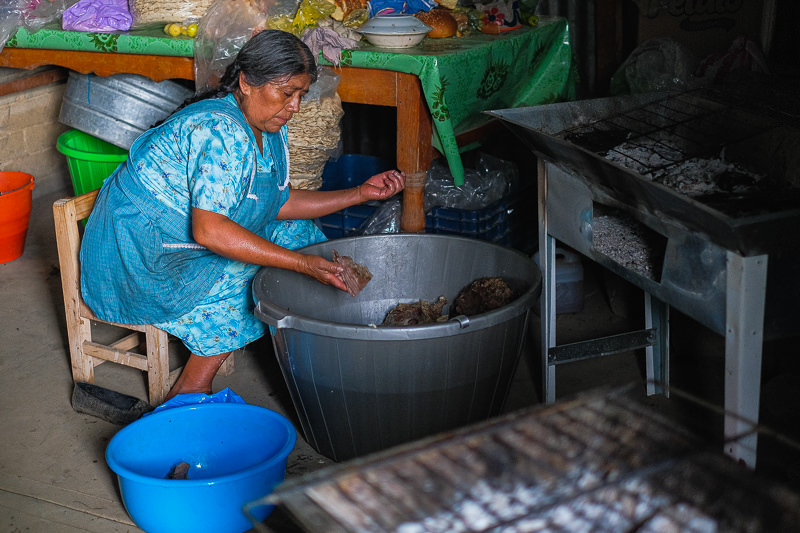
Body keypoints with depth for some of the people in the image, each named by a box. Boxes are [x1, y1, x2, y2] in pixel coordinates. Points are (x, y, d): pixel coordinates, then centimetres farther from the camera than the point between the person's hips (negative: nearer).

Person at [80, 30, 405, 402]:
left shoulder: (268, 130, 2)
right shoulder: (220, 131, -29)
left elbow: (278, 203, 8)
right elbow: (209, 230, -36)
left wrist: (360, 194, -1)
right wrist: (303, 264, -38)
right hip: (140, 255, -10)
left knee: (296, 231, 7)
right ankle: (190, 390, -8)